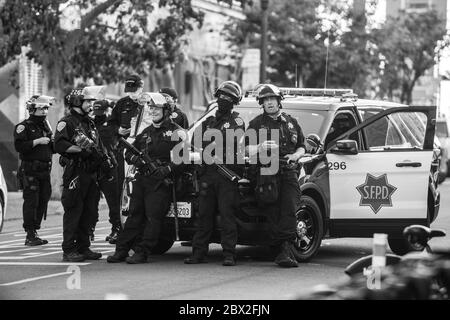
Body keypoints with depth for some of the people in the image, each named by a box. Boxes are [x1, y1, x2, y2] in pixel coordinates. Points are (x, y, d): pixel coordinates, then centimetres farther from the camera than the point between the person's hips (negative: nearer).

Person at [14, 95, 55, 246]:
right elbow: (19, 146, -18)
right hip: (30, 171, -7)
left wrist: (53, 142, 4)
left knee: (43, 201, 7)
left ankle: (34, 231, 15)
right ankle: (30, 235, -7)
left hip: (45, 171, 7)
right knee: (31, 202, -9)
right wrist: (37, 141, -21)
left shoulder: (46, 126, 19)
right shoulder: (23, 127, -4)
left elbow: (52, 148, 26)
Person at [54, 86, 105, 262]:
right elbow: (59, 145, -17)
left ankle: (83, 248, 16)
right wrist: (82, 150, -20)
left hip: (92, 173, 8)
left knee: (89, 212, 9)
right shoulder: (67, 122, -5)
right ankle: (68, 250, -6)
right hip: (75, 173, -8)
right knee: (73, 211, -8)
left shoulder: (90, 123, 21)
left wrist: (98, 153, 12)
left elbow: (97, 145, 31)